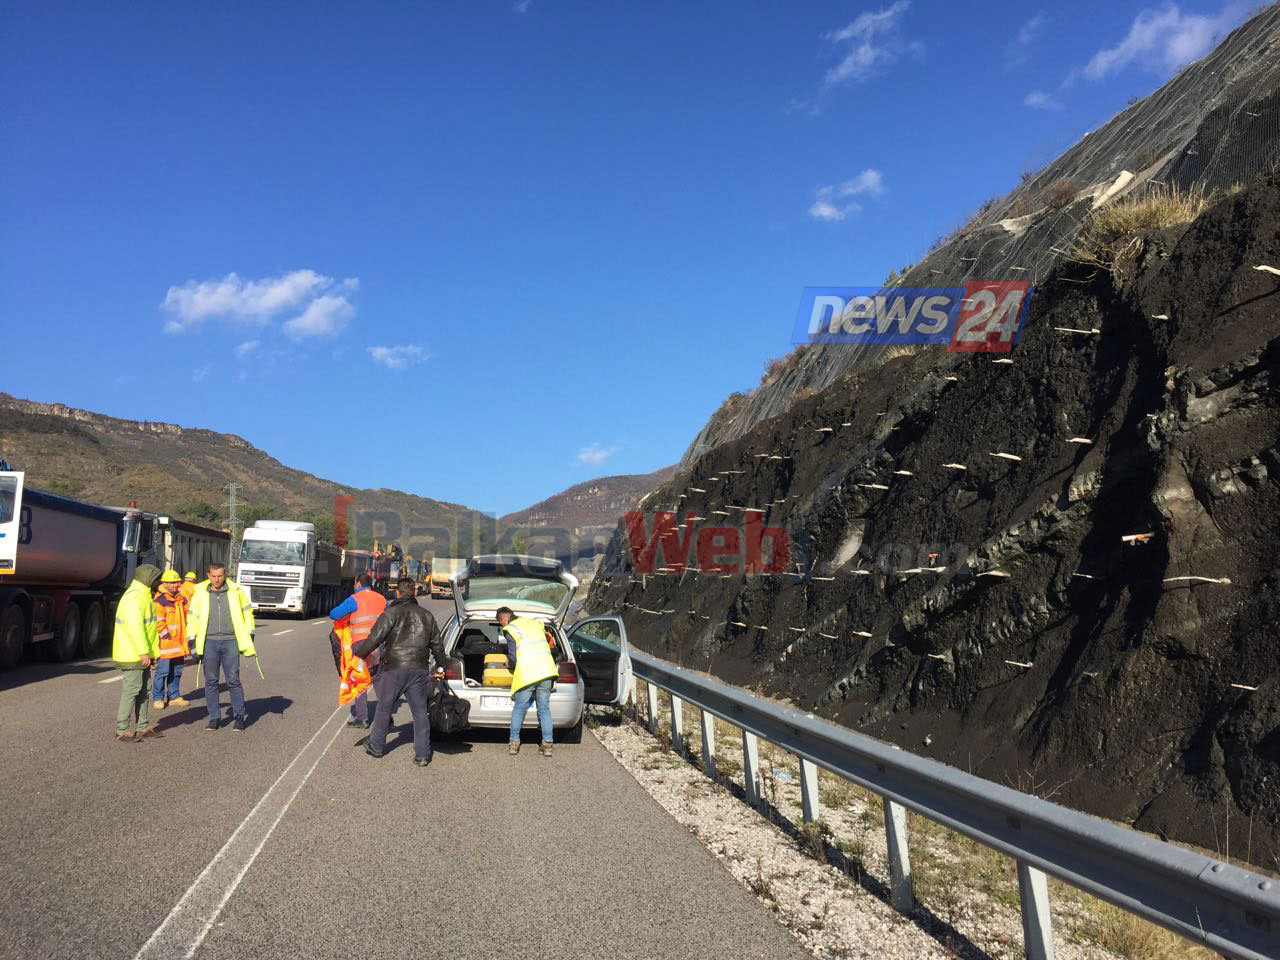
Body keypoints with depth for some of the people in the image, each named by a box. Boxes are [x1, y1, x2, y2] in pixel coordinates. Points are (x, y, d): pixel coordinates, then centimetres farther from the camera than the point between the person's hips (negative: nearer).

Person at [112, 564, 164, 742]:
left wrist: (151, 651, 20)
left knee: (144, 690, 14)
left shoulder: (142, 595, 17)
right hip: (132, 654, -11)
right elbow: (134, 627, -26)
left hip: (140, 654, 11)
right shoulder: (135, 597, -18)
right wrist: (144, 652, -26)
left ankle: (143, 727, 22)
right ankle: (122, 730, 3)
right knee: (131, 690, -5)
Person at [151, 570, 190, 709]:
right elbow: (158, 622, -15)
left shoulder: (181, 599, 12)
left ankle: (174, 696, 23)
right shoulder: (159, 600, -11)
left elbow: (187, 614, 22)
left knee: (177, 671, 13)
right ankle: (157, 698, 8)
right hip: (165, 644, -7)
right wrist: (167, 636, -14)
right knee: (162, 672, -3)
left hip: (179, 644, 7)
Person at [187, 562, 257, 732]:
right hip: (209, 643, 2)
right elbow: (192, 617, 9)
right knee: (210, 682, 6)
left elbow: (247, 612, 10)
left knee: (233, 681, -1)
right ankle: (214, 718, 16)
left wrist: (250, 636, 8)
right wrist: (192, 641, 4)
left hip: (230, 642, -1)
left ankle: (239, 716, 10)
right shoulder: (200, 593, 4)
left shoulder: (236, 590, 2)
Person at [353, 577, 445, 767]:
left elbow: (374, 639, -11)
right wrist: (440, 665, 31)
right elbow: (437, 644, 17)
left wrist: (356, 650, 7)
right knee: (420, 712, 8)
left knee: (384, 708, 15)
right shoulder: (426, 615, 11)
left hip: (394, 669, -3)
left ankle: (376, 747, 29)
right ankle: (422, 754, 6)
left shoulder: (392, 613, -5)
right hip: (419, 671, 3)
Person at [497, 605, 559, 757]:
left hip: (527, 673, -5)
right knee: (544, 708, 10)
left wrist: (509, 663, 18)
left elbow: (513, 658, -5)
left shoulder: (510, 629, 1)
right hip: (547, 670, 5)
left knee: (519, 708, 10)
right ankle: (547, 744, 8)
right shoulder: (536, 623, 19)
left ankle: (514, 742, 15)